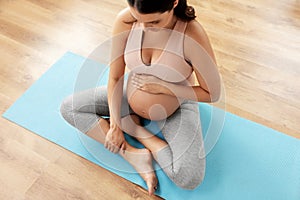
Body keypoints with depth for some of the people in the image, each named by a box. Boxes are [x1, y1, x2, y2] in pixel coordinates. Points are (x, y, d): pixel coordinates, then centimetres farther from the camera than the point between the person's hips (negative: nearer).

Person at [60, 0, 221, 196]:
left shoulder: (193, 35, -32)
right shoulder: (125, 21, -23)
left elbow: (213, 94, -21)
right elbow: (115, 77, -13)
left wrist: (163, 86, -24)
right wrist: (115, 125, -12)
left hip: (177, 107, -3)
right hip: (132, 96, 4)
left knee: (189, 179, -23)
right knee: (68, 108, -4)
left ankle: (134, 126, -3)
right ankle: (132, 153, -9)